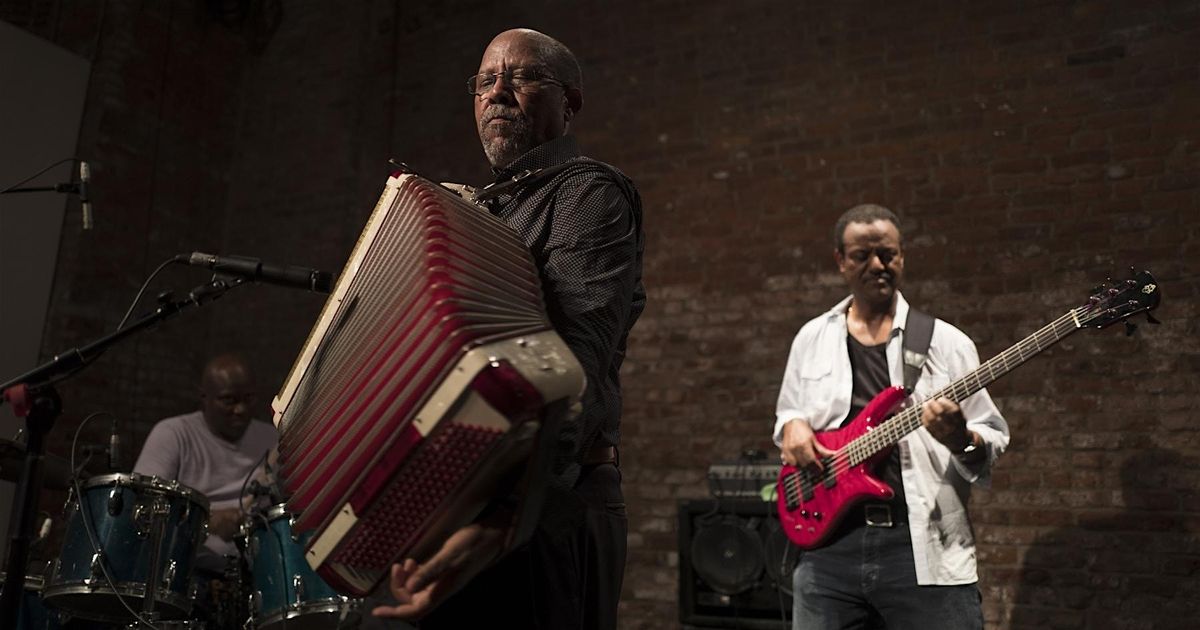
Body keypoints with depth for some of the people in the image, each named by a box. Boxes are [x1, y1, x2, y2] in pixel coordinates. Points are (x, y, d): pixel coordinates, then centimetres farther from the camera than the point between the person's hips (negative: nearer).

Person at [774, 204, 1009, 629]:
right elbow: (786, 414, 20)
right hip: (830, 543, 2)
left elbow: (993, 439, 3)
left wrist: (960, 439, -19)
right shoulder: (811, 338, 10)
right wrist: (792, 426, -3)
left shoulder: (946, 342, 3)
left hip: (924, 546, -2)